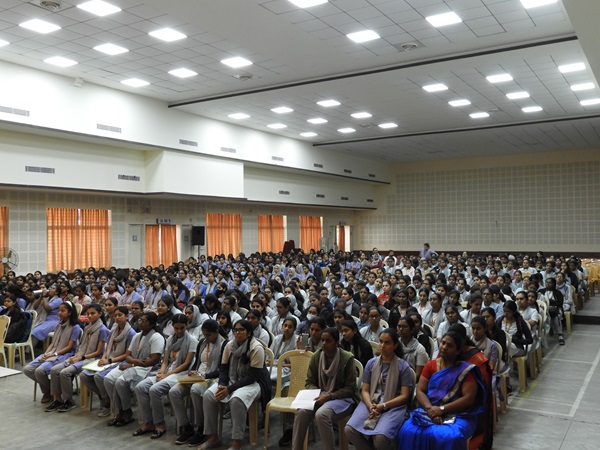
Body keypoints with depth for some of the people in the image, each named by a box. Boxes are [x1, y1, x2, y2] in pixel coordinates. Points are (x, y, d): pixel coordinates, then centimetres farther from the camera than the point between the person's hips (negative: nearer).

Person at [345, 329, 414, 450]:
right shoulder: (371, 363, 10)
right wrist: (370, 406, -14)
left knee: (381, 438, -32)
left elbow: (404, 396, -3)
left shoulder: (403, 366, 1)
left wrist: (383, 406, -15)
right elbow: (365, 390, 7)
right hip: (371, 403, 3)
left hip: (393, 406, -3)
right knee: (350, 430, -23)